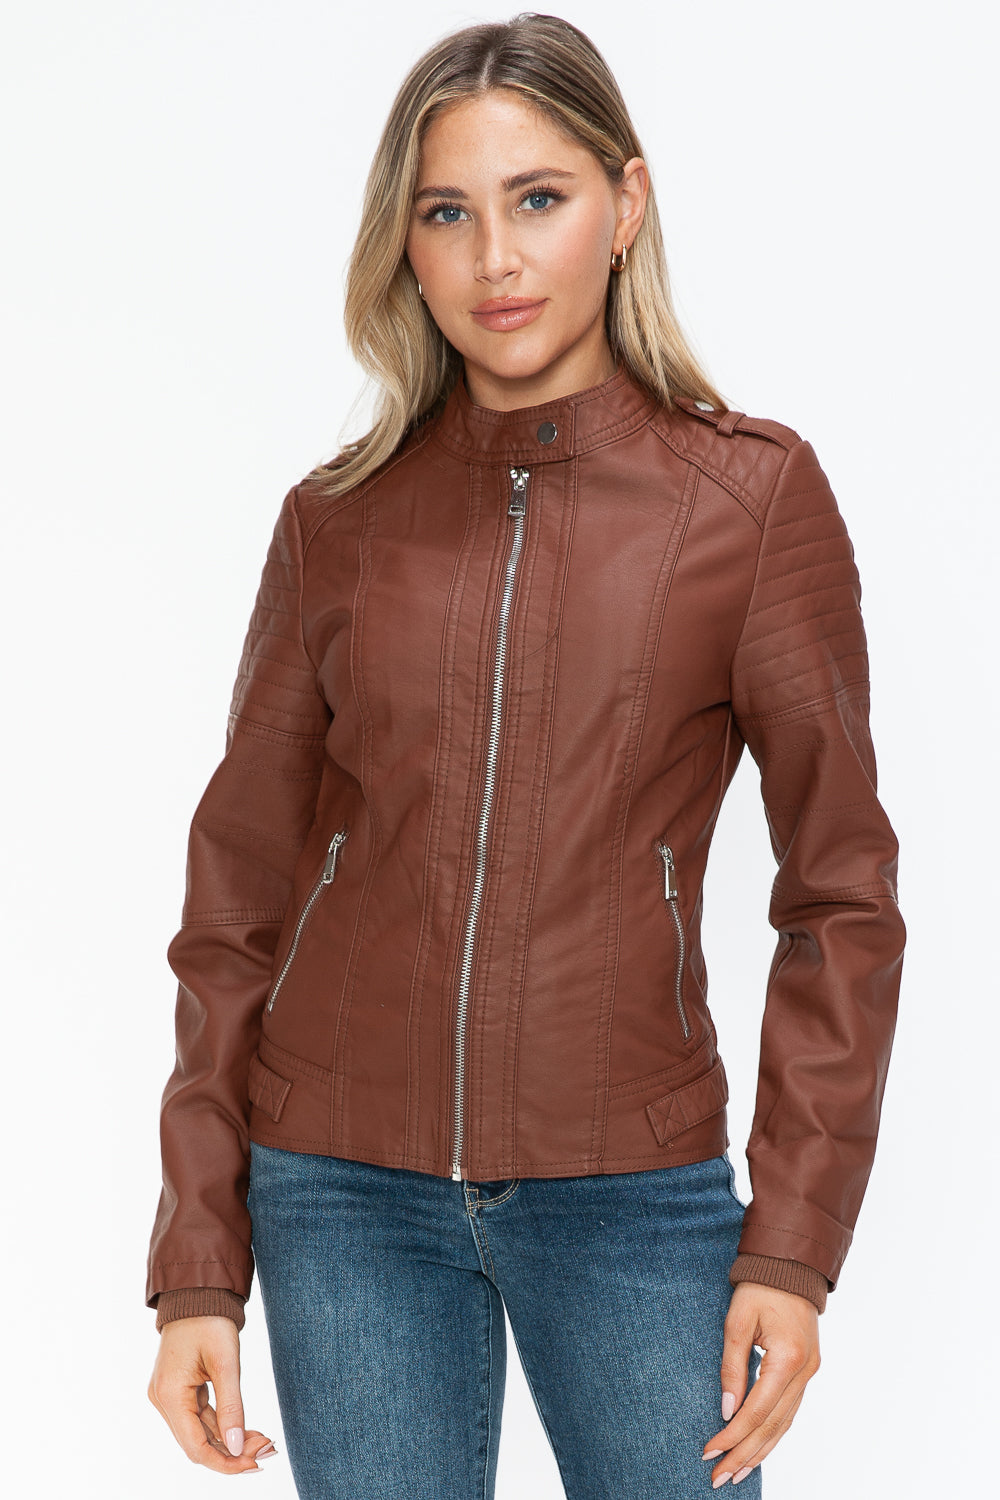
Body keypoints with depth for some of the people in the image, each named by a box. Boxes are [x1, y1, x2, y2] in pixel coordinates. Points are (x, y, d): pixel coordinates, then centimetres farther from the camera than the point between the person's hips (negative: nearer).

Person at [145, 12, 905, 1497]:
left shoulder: (753, 495, -2)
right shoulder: (337, 523, 3)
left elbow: (841, 889, -1)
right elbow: (239, 896, 6)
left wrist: (794, 1243, -6)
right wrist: (198, 1263, 2)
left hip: (628, 1190, -1)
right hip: (345, 1187, 2)